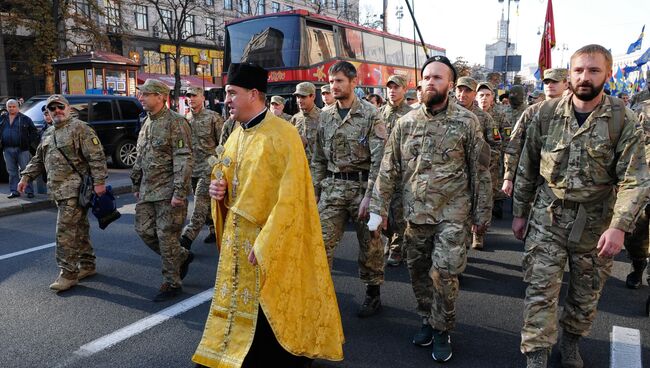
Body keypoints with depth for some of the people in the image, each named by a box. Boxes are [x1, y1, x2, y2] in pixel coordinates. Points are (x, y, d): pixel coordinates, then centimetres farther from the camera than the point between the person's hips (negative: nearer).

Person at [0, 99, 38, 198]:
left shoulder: (25, 119, 2)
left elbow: (33, 132, 2)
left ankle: (29, 191, 1)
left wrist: (33, 143, -7)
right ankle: (14, 191, 15)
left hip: (22, 149, -4)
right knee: (12, 171, 8)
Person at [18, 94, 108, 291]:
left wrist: (99, 181, -20)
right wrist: (26, 176, 15)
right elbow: (38, 159, 27)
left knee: (65, 231, -10)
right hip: (58, 191, 8)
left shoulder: (79, 128, -8)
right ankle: (87, 265, 24)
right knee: (79, 229, 14)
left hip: (75, 190, -8)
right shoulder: (48, 134, 19)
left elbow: (96, 157, -14)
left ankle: (68, 273, -3)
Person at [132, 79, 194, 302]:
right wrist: (136, 185, 21)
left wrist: (179, 192, -22)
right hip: (147, 191, 9)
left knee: (167, 237, -2)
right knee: (144, 231, 10)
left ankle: (172, 284, 12)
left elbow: (184, 160, -18)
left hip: (168, 192, -8)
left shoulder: (175, 122, -12)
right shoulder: (146, 124, 14)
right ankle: (183, 257, 28)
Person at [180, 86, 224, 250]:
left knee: (200, 205, -11)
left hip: (208, 167, -6)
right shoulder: (186, 119, 11)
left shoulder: (213, 117, -6)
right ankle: (215, 231, 27)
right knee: (206, 204, 14)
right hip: (193, 168, 6)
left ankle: (187, 237, -12)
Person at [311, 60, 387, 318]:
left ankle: (373, 294, 25)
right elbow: (318, 158, 14)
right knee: (322, 241, -1)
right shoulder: (325, 115, 9)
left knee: (369, 244, 8)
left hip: (362, 185, -4)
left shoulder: (370, 114, -7)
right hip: (332, 187, 4)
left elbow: (379, 159, -12)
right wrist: (314, 190, 9)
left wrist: (369, 196, -17)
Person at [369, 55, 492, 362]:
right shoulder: (405, 123, 3)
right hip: (415, 213, 3)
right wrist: (379, 208, 1)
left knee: (443, 274, -4)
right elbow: (389, 169, 4)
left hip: (452, 214, -3)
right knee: (418, 271, 13)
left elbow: (480, 171, 0)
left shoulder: (467, 122, -3)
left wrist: (481, 213, 0)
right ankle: (428, 320, 34)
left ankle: (442, 331, 19)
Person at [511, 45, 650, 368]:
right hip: (547, 218, 0)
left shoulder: (623, 121, -6)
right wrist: (519, 212, 7)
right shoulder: (547, 114, -1)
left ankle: (571, 341, 39)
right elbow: (527, 168, 5)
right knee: (541, 290, -2)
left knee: (586, 293, 15)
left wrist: (619, 225, -21)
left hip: (595, 223, 0)